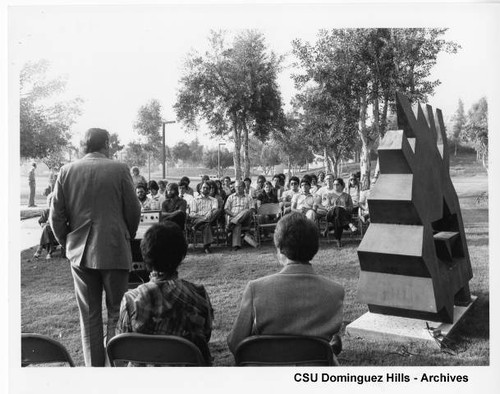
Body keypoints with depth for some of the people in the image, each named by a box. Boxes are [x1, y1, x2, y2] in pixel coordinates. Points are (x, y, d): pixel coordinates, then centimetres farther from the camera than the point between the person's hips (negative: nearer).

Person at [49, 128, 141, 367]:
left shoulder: (67, 171, 1)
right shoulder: (119, 169, -6)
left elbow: (56, 216, 1)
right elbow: (133, 211, -4)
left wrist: (67, 243, 15)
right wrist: (127, 238, 13)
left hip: (80, 253, 3)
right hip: (114, 251, -3)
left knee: (89, 317, 13)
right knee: (117, 313, 9)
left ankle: (94, 367, 19)